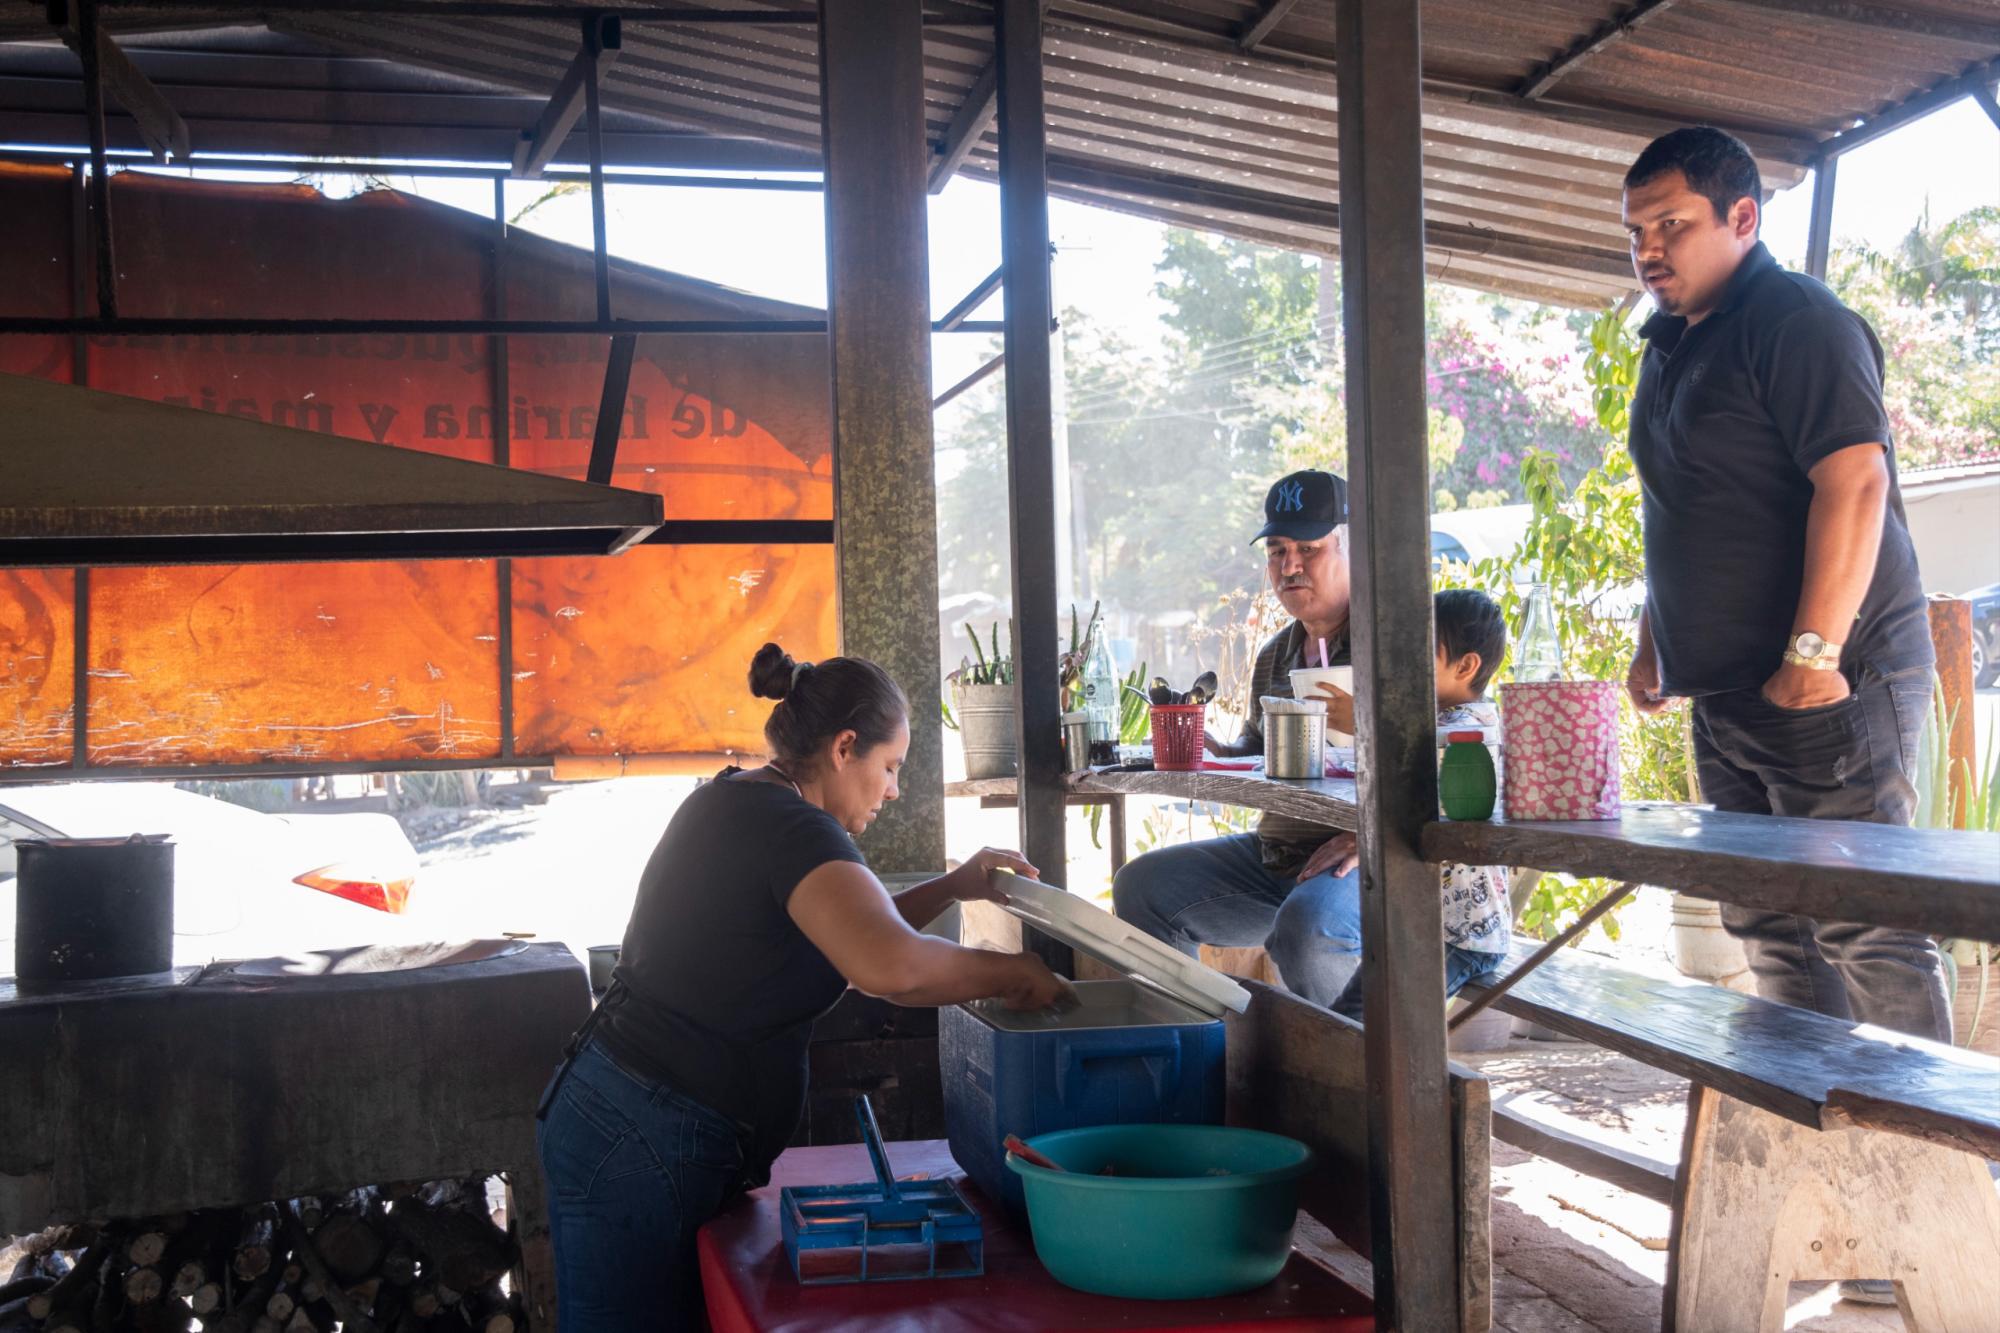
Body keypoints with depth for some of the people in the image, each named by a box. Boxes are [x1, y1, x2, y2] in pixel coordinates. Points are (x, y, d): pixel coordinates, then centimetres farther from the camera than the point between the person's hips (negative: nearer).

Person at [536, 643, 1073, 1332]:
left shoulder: (730, 799, 13)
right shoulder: (793, 828, -17)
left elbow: (848, 930, 26)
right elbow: (893, 968, -34)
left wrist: (954, 886, 17)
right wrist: (1012, 974, -18)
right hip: (641, 1143, -10)